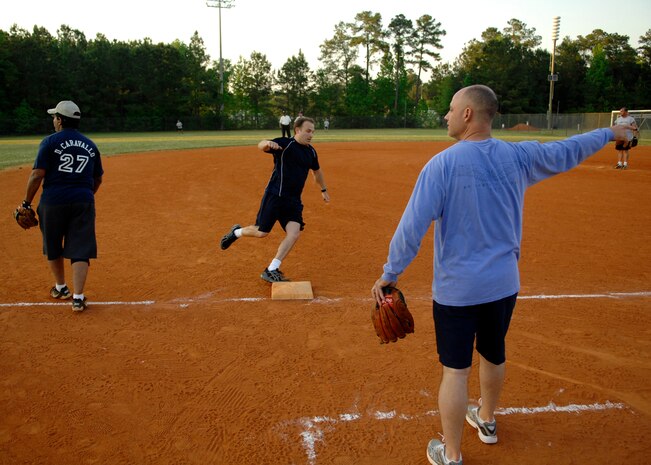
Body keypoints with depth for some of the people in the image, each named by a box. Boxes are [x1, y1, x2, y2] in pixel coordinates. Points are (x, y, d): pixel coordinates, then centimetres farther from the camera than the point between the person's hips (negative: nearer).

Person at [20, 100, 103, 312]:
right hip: (83, 202, 2)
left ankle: (60, 287, 35)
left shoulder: (50, 142, -3)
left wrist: (27, 203, -1)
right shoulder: (90, 145, 10)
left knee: (53, 247, 20)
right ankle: (78, 297, -6)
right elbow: (97, 179, 16)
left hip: (53, 202, -2)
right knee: (80, 251, 2)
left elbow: (37, 176, -9)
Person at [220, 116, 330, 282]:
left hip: (294, 200, 6)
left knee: (294, 233, -12)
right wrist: (267, 144, -45)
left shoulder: (311, 152, 12)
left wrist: (324, 189, 39)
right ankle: (237, 232, 32)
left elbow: (317, 171, 30)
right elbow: (261, 146, -21)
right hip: (275, 195, -5)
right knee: (261, 232, -1)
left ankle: (271, 271, -3)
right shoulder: (285, 144, -8)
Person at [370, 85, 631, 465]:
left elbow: (413, 226, -19)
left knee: (456, 370, 4)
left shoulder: (443, 164, -16)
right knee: (493, 355, 24)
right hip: (503, 284, 5)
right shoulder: (518, 156, -2)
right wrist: (609, 133, 33)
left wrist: (390, 273, -10)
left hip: (457, 288, -5)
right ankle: (487, 420, 48)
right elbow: (567, 152, 14)